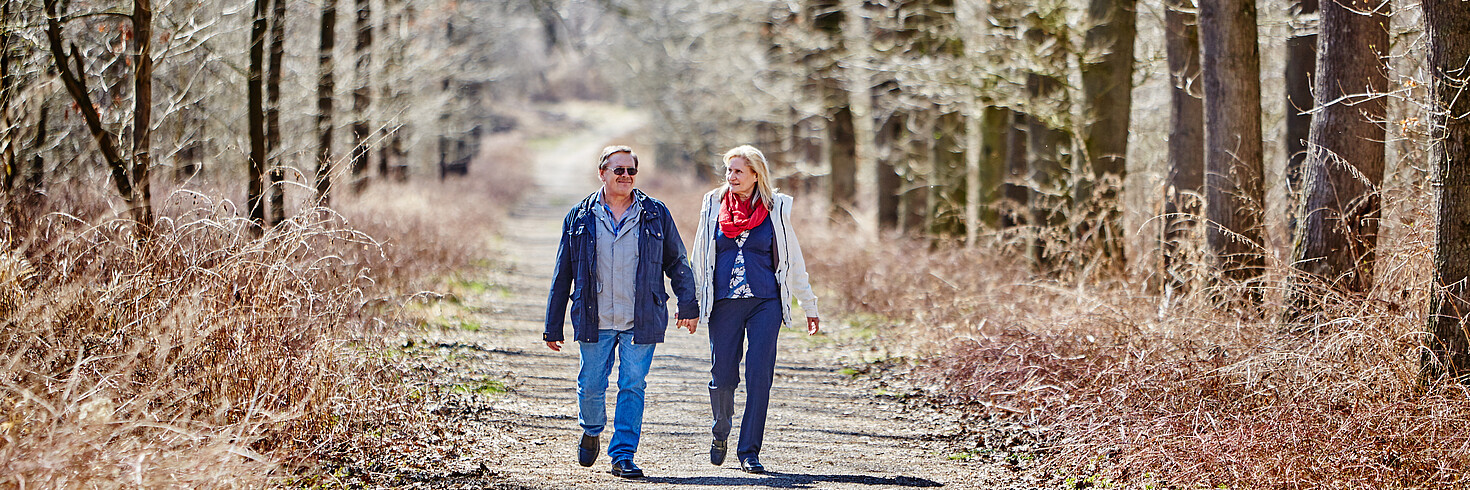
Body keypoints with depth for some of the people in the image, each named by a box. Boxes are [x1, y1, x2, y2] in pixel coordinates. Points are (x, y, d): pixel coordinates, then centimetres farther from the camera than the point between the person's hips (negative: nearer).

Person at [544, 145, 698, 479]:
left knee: (632, 387, -3)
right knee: (591, 386, 5)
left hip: (641, 321, 0)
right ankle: (591, 432, 34)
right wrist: (553, 326, 7)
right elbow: (562, 274, 8)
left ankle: (623, 456, 3)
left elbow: (677, 262, 10)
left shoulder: (655, 214, 4)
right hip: (594, 321, 0)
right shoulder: (580, 217, 4)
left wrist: (688, 305, 0)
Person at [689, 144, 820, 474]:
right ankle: (721, 431, 31)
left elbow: (793, 260, 11)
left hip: (765, 302, -1)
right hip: (723, 303, 1)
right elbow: (700, 258, 14)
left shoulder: (775, 208, 4)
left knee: (759, 377, -9)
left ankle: (749, 452, 0)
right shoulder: (713, 205, 6)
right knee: (723, 377, 1)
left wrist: (809, 306, 14)